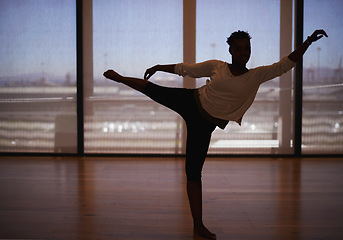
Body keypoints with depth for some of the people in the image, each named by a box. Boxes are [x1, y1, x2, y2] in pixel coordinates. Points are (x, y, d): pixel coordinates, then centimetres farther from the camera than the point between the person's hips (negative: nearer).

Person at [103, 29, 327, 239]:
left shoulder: (256, 76, -4)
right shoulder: (216, 66, -1)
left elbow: (286, 64, -10)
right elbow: (186, 69, 10)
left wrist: (309, 41, -19)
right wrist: (159, 67, 15)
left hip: (204, 125, -1)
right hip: (189, 102, 2)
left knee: (194, 172, -1)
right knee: (152, 90, 5)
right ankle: (119, 77, 38)